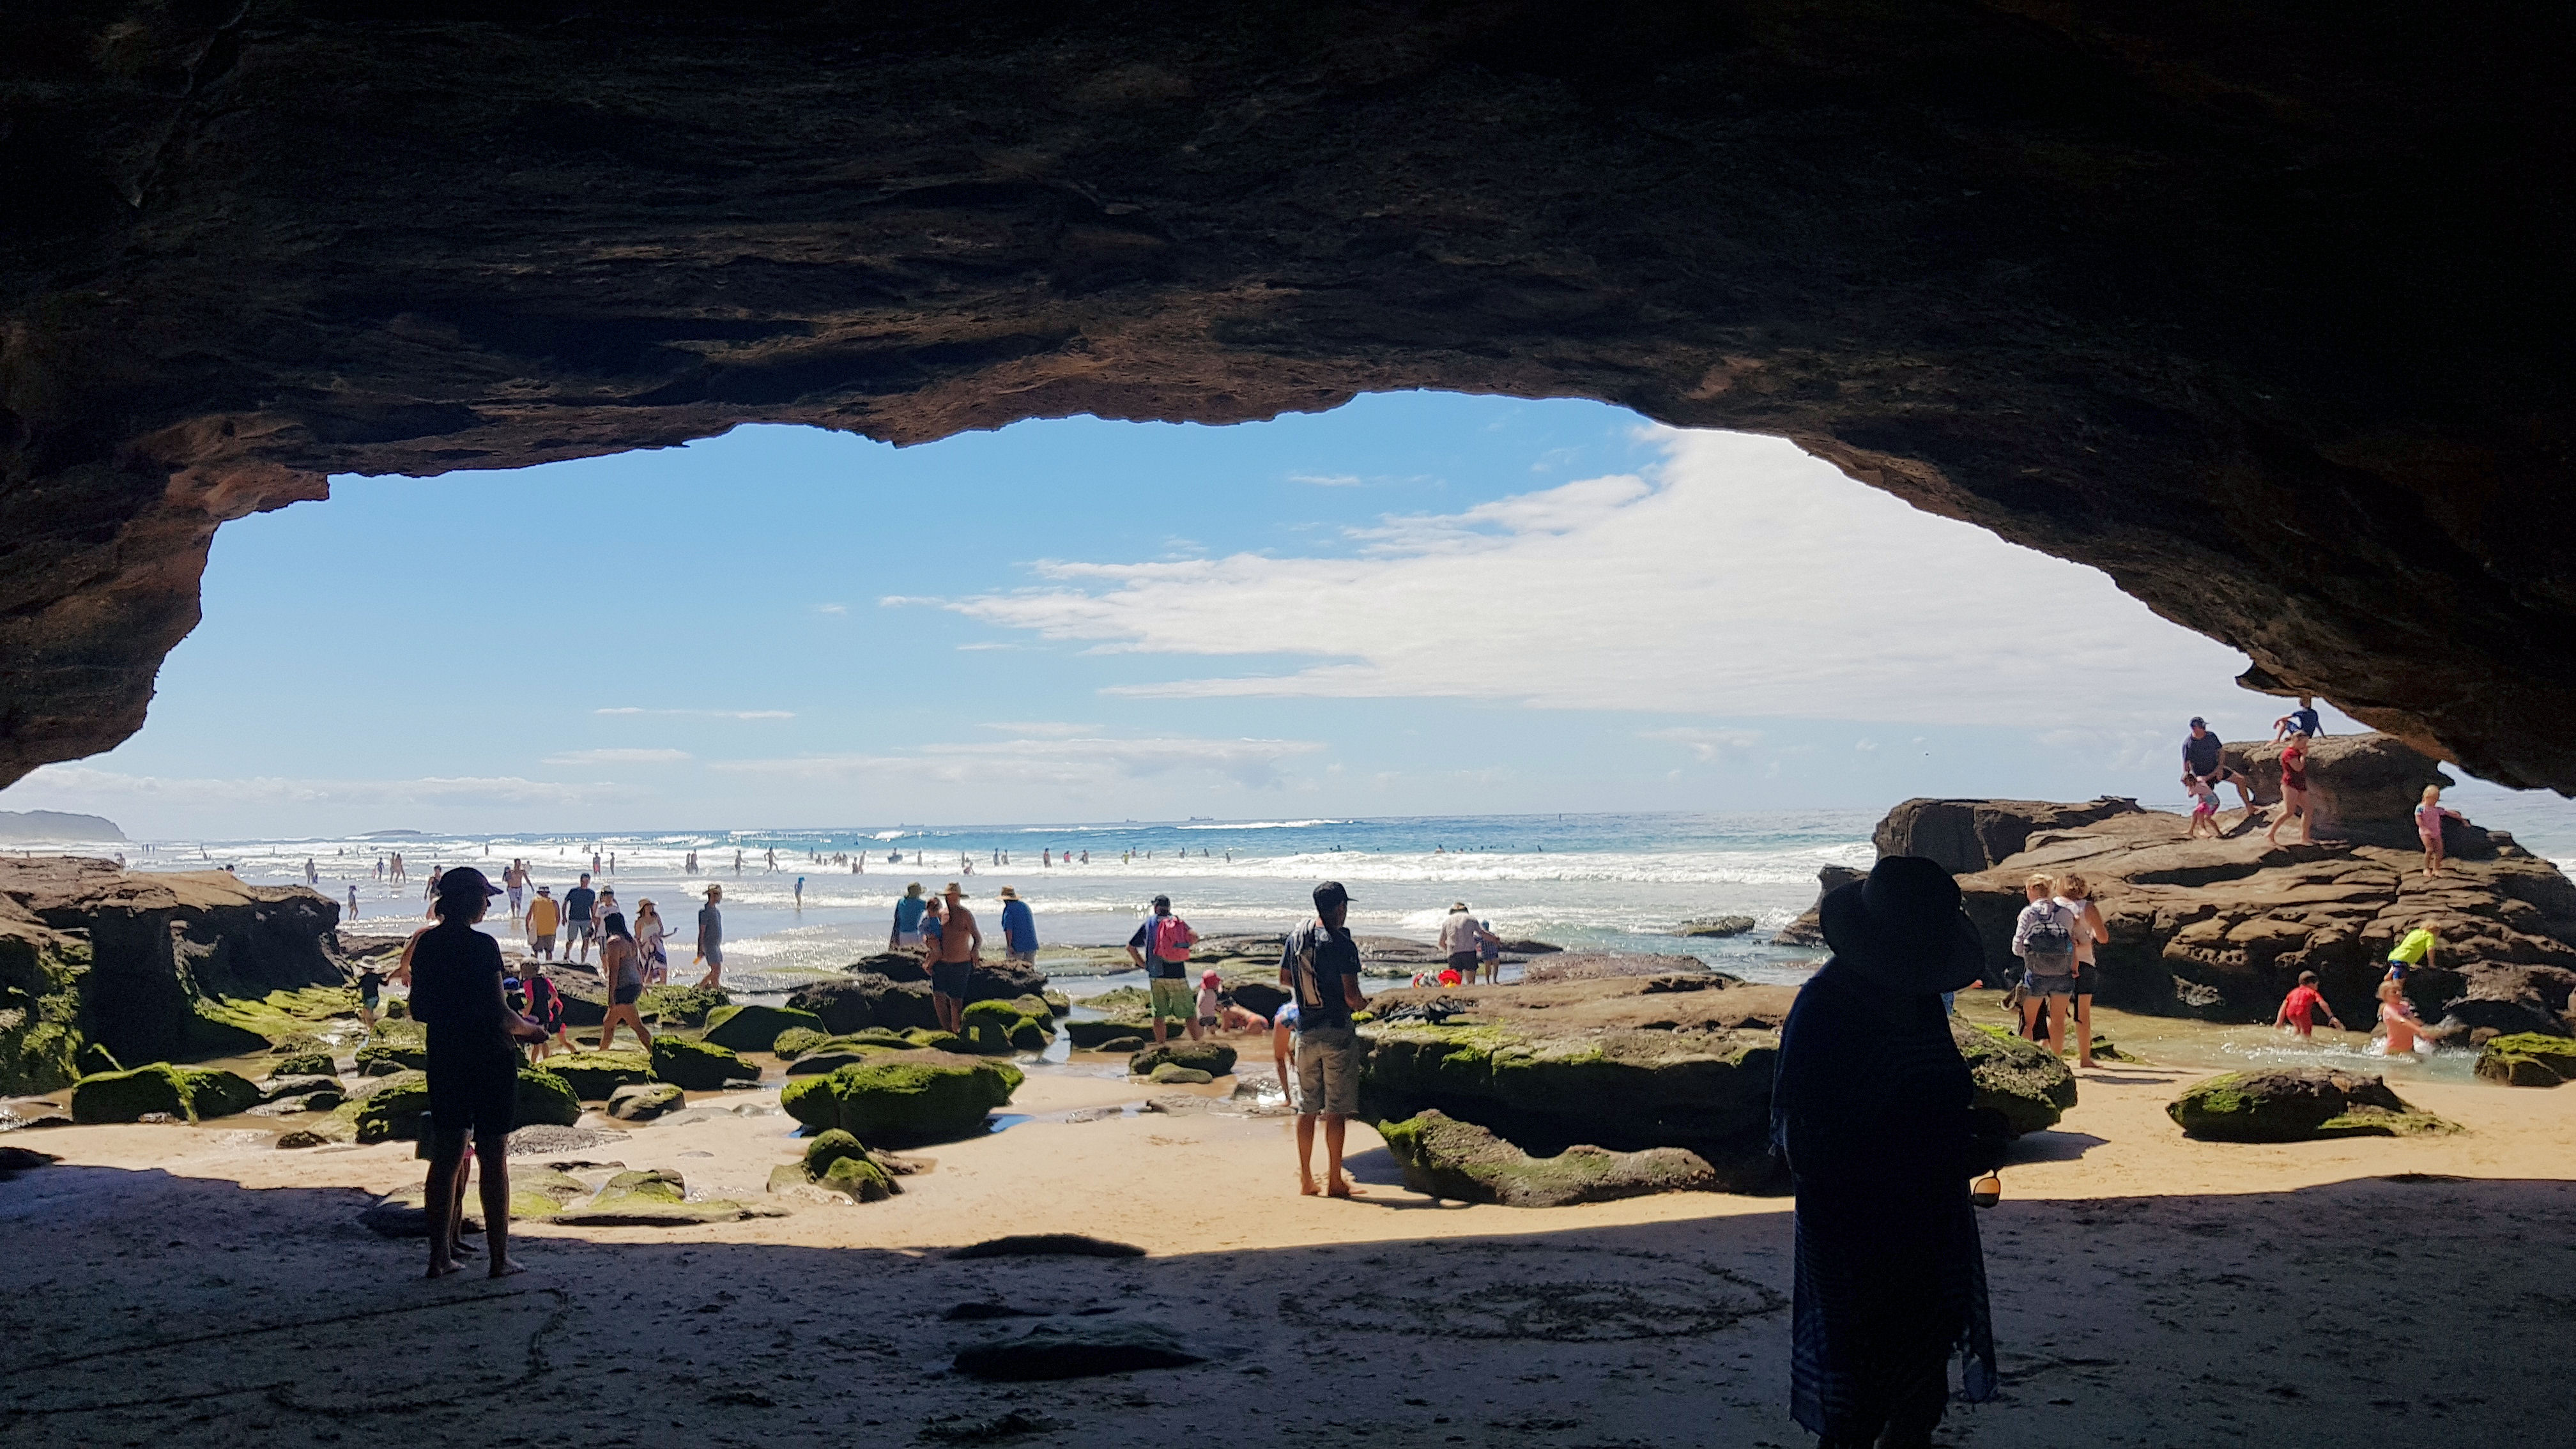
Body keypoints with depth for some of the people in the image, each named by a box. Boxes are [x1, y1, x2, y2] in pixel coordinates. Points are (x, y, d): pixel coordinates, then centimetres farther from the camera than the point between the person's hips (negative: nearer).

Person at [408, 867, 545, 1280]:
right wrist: (530, 1027, 2)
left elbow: (418, 1009, 9)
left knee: (446, 1157, 11)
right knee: (494, 1160, 2)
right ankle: (499, 1257, 7)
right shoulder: (482, 946, -16)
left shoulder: (425, 944, 3)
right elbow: (500, 1014, -16)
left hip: (444, 1057, 6)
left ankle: (440, 1255, 12)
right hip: (490, 1060, -6)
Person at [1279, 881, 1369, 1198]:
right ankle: (1335, 1181, 5)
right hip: (1337, 1032, -5)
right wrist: (1362, 1004, 4)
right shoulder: (1343, 944, -15)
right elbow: (1351, 996, -17)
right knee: (1336, 1109, 1)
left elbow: (1284, 979, 17)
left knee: (1307, 1106, 12)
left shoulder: (1295, 937, 4)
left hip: (1305, 1031, 6)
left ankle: (1306, 1178, 17)